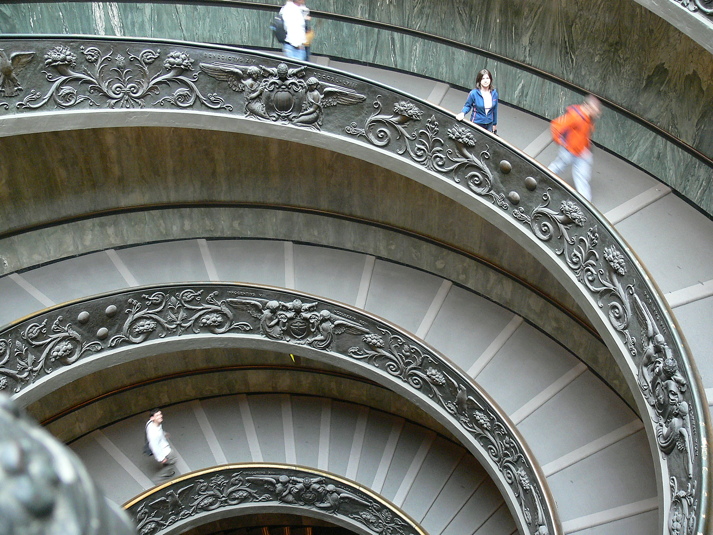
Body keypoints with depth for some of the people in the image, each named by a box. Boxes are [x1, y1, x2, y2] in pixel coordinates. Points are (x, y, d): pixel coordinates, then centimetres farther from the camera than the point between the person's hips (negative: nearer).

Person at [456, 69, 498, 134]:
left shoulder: (494, 93, -4)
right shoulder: (474, 93, -16)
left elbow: (494, 109, 5)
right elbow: (468, 106, -3)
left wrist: (494, 124, 12)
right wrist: (462, 113, -24)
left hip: (489, 124, 3)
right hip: (477, 124, -3)